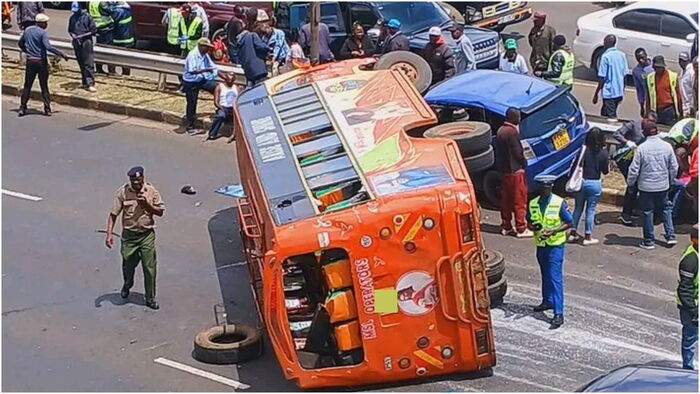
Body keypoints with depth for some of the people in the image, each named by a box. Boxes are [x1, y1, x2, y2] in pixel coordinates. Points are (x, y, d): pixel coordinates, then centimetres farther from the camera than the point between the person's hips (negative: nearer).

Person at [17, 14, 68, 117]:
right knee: (44, 86, 3)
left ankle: (22, 108, 7)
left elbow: (20, 43, 17)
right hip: (41, 61, -4)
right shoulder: (42, 33, -13)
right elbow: (48, 47, -25)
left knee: (27, 85, 10)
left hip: (30, 61, 4)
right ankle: (47, 109, 4)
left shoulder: (27, 30, 7)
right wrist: (62, 54, -22)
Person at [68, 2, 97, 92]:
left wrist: (83, 35, -15)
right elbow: (70, 30, 20)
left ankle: (90, 84, -14)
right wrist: (72, 34, -2)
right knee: (81, 64, 10)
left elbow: (94, 30, -6)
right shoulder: (72, 18, 9)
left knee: (88, 64, -10)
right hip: (77, 42, 5)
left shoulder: (87, 17, -5)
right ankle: (85, 83, 18)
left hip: (86, 41, -5)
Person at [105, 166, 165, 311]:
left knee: (150, 268, 0)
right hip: (129, 235, 0)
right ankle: (127, 285, 47)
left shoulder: (151, 191, -5)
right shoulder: (123, 192, -7)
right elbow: (113, 214, -4)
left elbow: (160, 211, 1)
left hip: (147, 235, 0)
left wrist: (146, 204, -17)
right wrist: (109, 233, -12)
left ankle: (150, 299, 14)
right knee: (128, 265, 14)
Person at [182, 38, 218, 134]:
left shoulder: (205, 55, 3)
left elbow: (213, 67, 10)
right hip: (191, 83, -6)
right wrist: (206, 70, -32)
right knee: (192, 103, 2)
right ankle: (190, 127, 15)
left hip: (202, 80, 6)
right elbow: (192, 71, -28)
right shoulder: (192, 55, -20)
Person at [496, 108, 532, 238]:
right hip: (515, 170, -9)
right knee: (519, 200, -2)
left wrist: (500, 166, 16)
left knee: (506, 199, 15)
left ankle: (506, 226, 20)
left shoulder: (500, 131, 8)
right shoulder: (512, 132, -19)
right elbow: (518, 153, -18)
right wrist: (524, 163, -1)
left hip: (503, 170, 9)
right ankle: (521, 229, 1)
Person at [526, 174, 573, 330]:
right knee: (545, 275, 20)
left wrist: (554, 231, -20)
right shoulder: (533, 204, 2)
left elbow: (569, 222, -6)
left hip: (555, 245, -5)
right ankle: (547, 301, 41)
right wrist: (533, 227, -12)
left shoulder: (559, 203, -11)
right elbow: (529, 222, 12)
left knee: (555, 278, -10)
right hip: (540, 244, 5)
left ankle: (558, 314, -12)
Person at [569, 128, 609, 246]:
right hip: (595, 183, -2)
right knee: (590, 210, 7)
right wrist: (608, 166, 19)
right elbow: (605, 171, -3)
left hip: (581, 182, 2)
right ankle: (587, 237, 11)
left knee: (578, 208, 15)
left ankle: (573, 233, 21)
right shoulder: (603, 153, -10)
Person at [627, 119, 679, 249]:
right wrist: (669, 179, 21)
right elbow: (674, 167, 3)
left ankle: (649, 241, 14)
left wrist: (630, 182, 6)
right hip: (663, 185, 3)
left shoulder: (641, 148, -14)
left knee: (647, 212, 8)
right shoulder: (667, 146, -5)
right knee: (666, 208, 21)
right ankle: (670, 236, 17)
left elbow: (634, 169, -11)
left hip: (646, 186, -3)